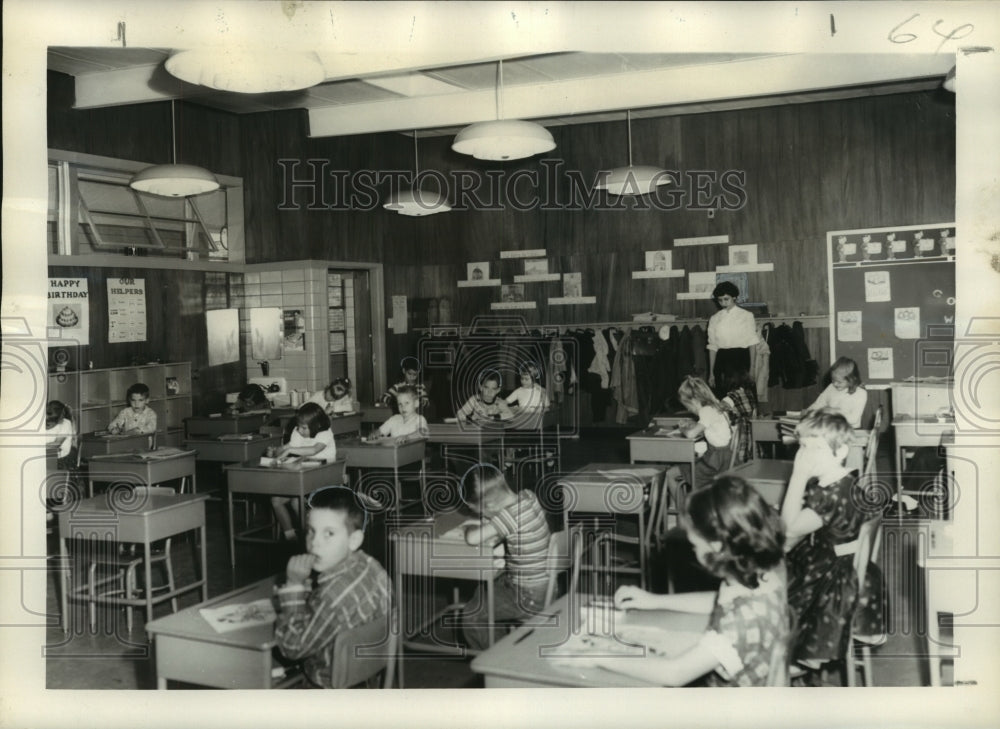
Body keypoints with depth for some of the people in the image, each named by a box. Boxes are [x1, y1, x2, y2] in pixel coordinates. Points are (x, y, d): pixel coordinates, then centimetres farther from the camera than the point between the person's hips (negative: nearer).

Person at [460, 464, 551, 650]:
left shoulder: (511, 515, -30)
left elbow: (472, 538, -33)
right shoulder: (527, 495, -6)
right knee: (482, 591, 26)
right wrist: (494, 536, -4)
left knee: (470, 615, 1)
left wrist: (470, 528, -11)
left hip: (528, 598, -9)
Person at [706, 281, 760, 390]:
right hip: (721, 360, 2)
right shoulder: (714, 319, 10)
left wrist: (752, 368, -7)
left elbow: (752, 343, 1)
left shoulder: (746, 316, 4)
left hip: (741, 358, -2)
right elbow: (712, 346, 9)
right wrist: (711, 373, 6)